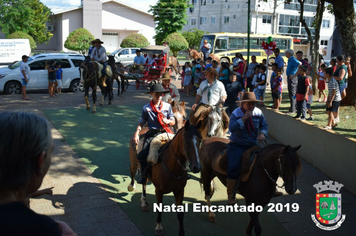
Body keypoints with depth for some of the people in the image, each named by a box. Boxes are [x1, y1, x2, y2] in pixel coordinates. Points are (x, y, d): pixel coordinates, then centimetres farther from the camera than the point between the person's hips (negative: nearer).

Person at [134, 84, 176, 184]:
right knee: (142, 156, -18)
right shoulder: (146, 108, 5)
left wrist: (168, 121, -12)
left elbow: (173, 122, 11)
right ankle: (144, 175, 6)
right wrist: (136, 134, -5)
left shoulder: (167, 106, 8)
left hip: (165, 132, 1)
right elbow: (141, 123, 8)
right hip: (152, 133, -1)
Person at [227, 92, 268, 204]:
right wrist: (244, 118, -28)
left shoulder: (258, 113, 4)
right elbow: (231, 128, -23)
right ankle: (230, 195, -8)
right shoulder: (236, 113, -8)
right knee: (234, 167, -22)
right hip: (237, 145, -4)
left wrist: (262, 134, -10)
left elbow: (264, 125, 12)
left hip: (253, 144, 5)